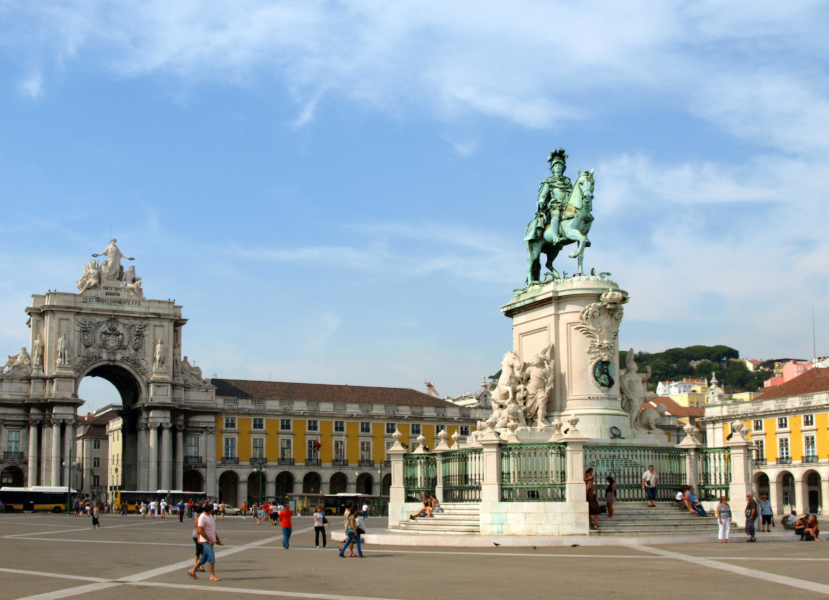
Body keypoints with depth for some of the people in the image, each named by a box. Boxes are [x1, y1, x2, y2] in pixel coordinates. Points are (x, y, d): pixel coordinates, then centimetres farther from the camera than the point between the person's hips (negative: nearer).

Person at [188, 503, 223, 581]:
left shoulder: (210, 516, 13)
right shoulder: (202, 517, -17)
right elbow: (200, 531, -21)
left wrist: (217, 539, 17)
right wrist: (209, 540, -20)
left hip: (211, 540, 9)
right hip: (206, 540, -9)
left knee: (204, 557, 14)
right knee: (211, 557, -10)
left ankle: (193, 570, 26)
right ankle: (212, 576, -7)